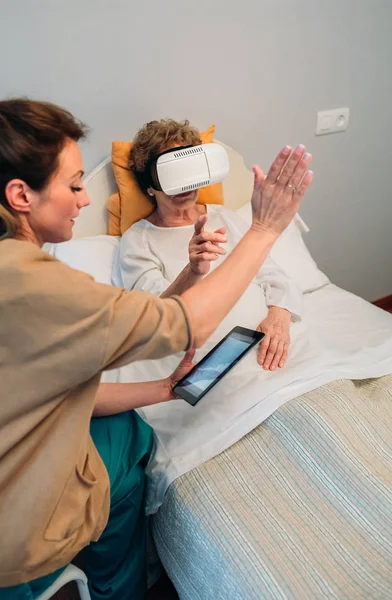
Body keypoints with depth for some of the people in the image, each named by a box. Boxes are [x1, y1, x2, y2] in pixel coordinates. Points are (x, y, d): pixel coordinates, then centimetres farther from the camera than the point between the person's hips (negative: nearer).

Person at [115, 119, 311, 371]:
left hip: (268, 342, 4)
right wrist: (193, 272, -31)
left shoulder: (226, 217, 16)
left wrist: (279, 315, -13)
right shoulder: (137, 240, 3)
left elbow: (274, 278, 9)